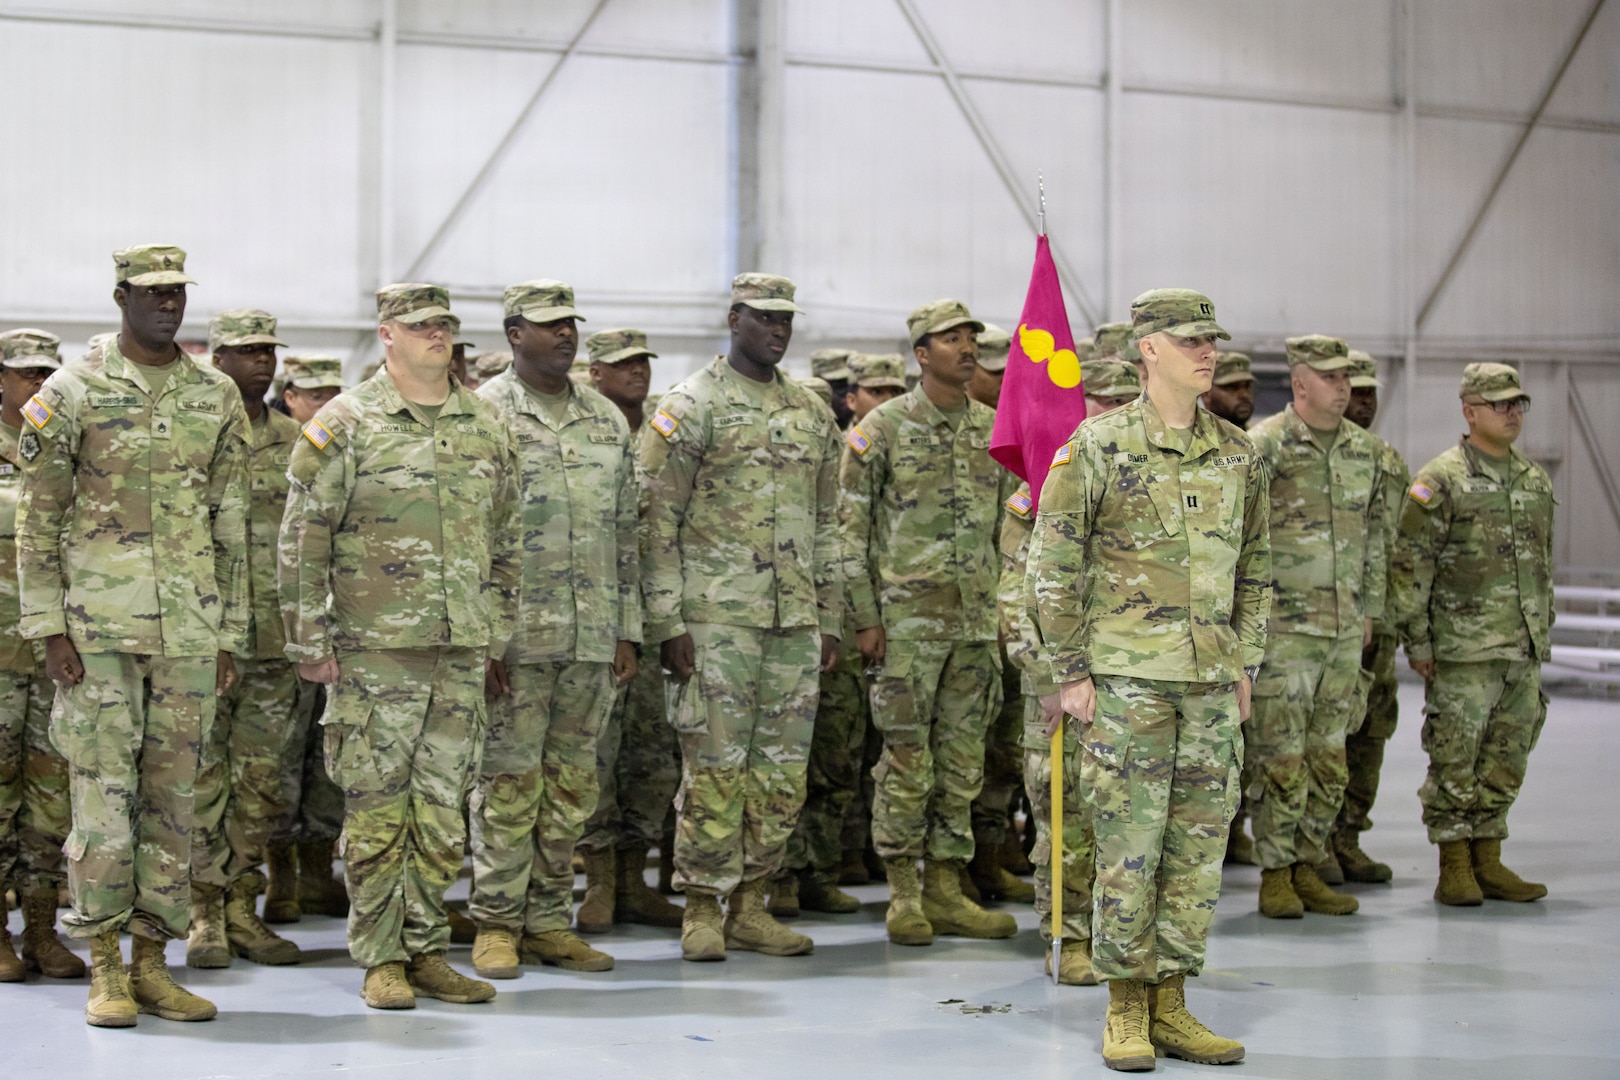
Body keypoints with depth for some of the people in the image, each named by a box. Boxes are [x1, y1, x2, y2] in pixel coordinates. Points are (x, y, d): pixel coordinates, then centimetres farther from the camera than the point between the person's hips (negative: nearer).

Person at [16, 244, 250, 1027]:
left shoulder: (217, 399, 9)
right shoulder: (72, 393, -1)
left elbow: (231, 527, 12)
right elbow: (37, 520, -1)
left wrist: (231, 635, 8)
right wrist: (48, 628, -8)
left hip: (189, 632, 4)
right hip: (98, 629, -3)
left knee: (172, 797, 6)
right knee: (103, 795, -2)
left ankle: (152, 962, 15)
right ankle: (104, 969, 7)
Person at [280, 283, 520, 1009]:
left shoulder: (486, 425, 12)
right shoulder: (346, 423, -3)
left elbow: (504, 539, 18)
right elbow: (302, 537, -3)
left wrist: (498, 638, 16)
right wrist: (310, 641, -7)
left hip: (461, 650, 4)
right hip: (375, 647, -4)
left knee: (442, 805, 8)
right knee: (377, 805, -1)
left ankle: (426, 950, 17)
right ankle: (381, 958, 8)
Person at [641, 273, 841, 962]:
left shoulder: (812, 414, 15)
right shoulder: (692, 406, -3)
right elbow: (657, 521, -6)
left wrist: (830, 619, 14)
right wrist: (667, 621, -12)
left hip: (795, 621, 6)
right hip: (716, 616, -6)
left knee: (782, 771, 7)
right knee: (715, 767, -3)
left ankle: (751, 906, 16)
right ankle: (702, 910, 7)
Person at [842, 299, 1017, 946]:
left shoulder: (994, 430, 11)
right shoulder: (883, 428, -4)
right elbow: (852, 527, -4)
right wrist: (865, 617, -9)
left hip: (977, 620, 5)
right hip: (908, 617, -5)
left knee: (963, 759, 8)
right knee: (907, 758, -2)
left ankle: (947, 892, 16)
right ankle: (904, 896, 7)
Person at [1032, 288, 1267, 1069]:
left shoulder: (1237, 455, 10)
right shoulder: (1098, 446, -6)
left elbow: (1254, 569, 18)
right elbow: (1053, 565, -5)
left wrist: (1245, 667, 13)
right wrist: (1071, 672, -7)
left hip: (1211, 682, 5)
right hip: (1127, 680, -5)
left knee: (1197, 849, 7)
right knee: (1128, 849, -1)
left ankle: (1171, 1005, 17)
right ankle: (1125, 1012, 10)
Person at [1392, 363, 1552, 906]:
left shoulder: (1536, 479, 13)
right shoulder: (1442, 480, -7)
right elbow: (1410, 565, -8)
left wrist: (1543, 630, 18)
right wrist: (1415, 639, -11)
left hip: (1524, 652, 6)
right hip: (1462, 650, -6)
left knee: (1507, 759, 10)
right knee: (1455, 759, -1)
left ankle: (1488, 862, 19)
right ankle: (1454, 868, 7)